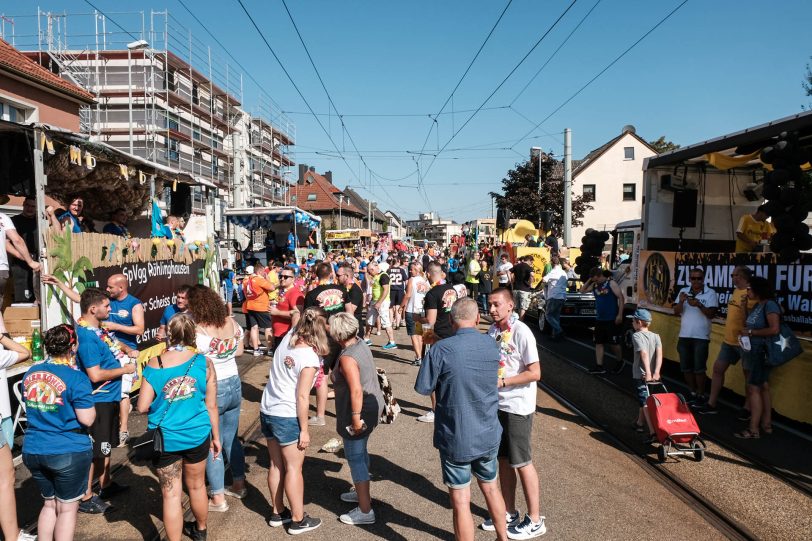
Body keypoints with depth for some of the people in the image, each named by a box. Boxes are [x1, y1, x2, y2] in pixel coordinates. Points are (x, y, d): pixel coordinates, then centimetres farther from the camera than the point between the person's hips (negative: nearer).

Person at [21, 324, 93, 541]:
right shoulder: (76, 377, -17)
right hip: (69, 452, -6)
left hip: (33, 450, 6)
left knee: (49, 503, 23)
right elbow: (87, 419, -19)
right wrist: (89, 402, 0)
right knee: (67, 507, 11)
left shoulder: (30, 373, 4)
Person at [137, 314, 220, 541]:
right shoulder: (204, 363, -9)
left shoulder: (154, 364, -11)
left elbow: (142, 407, -10)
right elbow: (211, 406, -3)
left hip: (165, 439, -2)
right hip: (197, 435, 2)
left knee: (171, 494, 10)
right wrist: (216, 436, 10)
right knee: (196, 486, 23)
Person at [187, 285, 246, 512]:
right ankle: (239, 485, 33)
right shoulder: (232, 323, -2)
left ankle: (218, 498, 15)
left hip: (211, 391, -6)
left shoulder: (198, 332, -21)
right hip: (234, 384, 6)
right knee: (231, 438, 21)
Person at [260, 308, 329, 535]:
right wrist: (304, 429, -11)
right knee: (293, 468, 7)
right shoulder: (310, 358, -21)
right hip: (287, 418, -7)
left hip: (267, 412, 7)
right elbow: (302, 397, -19)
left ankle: (277, 512, 32)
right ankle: (298, 520, 19)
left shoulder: (288, 337, -3)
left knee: (276, 465, 19)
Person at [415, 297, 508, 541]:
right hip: (488, 435, 5)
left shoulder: (441, 349, -21)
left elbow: (423, 387, -13)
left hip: (456, 439, -5)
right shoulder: (492, 346, -6)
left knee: (461, 502, 8)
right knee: (491, 488, 26)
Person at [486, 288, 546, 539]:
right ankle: (509, 513, 31)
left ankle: (535, 520, 20)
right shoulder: (493, 331, 4)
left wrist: (502, 382, -20)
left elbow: (535, 373, -19)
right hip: (497, 404, 7)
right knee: (503, 460, 16)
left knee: (521, 463, 4)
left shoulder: (521, 332, -18)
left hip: (517, 407, -7)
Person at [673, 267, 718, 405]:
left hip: (701, 337, -4)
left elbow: (711, 314, -11)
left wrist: (699, 305, -25)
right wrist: (681, 301, -17)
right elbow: (676, 312, 2)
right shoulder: (683, 291, 6)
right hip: (684, 336, 4)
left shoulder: (710, 293, -5)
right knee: (686, 367, 12)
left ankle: (701, 396, 12)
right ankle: (692, 393, 27)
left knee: (699, 368, -1)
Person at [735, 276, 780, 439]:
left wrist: (751, 332, -17)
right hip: (756, 352, 10)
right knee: (763, 387, 15)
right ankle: (766, 425, 25)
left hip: (763, 352, -10)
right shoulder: (758, 305, 10)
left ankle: (753, 429, -4)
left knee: (753, 388, -8)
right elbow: (749, 324, 18)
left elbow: (774, 329, -24)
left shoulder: (770, 305, -15)